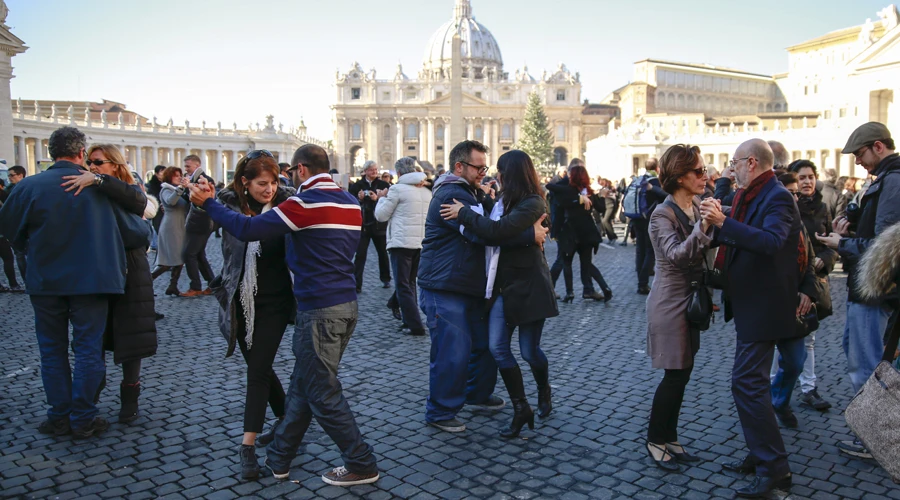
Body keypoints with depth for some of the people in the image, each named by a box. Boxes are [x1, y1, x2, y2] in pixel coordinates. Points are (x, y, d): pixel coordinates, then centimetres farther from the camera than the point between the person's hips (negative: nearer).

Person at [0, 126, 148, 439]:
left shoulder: (30, 187, -8)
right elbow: (134, 229, -5)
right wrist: (146, 233, 18)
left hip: (46, 281, 1)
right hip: (90, 280, -1)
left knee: (52, 350, 14)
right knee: (88, 349, 8)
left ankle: (59, 417, 20)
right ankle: (83, 419, 12)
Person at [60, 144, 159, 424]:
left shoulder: (128, 194, -6)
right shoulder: (87, 195, 6)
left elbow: (137, 199, -31)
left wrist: (97, 180, -36)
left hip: (128, 274, -3)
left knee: (130, 337, 3)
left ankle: (129, 398, 16)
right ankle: (94, 384, 30)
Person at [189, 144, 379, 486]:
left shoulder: (305, 202, -14)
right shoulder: (351, 202, 9)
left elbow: (247, 230, -16)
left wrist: (208, 203, -4)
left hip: (320, 310, -8)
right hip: (346, 304, 8)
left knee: (322, 393, 4)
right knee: (303, 385, 17)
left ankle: (362, 465, 12)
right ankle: (278, 458, 29)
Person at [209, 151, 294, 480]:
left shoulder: (284, 202, -9)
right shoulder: (229, 203, -5)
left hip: (274, 303, -3)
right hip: (240, 302, 3)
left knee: (258, 370, -3)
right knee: (259, 367, 16)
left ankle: (248, 446, 5)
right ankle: (285, 421, 37)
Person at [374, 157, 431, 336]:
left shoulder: (397, 189, -9)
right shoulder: (426, 191, 10)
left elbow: (381, 215, -4)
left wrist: (382, 198, 15)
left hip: (401, 242, -6)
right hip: (421, 243, 6)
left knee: (403, 286, -1)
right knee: (410, 282, 17)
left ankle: (415, 326, -4)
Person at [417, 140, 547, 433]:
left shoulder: (471, 193, 17)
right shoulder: (451, 195, -19)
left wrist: (485, 197, -9)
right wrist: (530, 235, -27)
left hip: (471, 286, 10)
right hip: (445, 290, -10)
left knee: (485, 342, 18)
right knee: (453, 351, -7)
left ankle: (478, 394, 37)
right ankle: (440, 413, 9)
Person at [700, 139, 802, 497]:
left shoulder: (777, 197, -17)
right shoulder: (753, 196, 12)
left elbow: (770, 241, -33)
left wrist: (725, 222, -35)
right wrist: (718, 223, 4)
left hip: (763, 306, -10)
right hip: (750, 303, 10)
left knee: (747, 383, -9)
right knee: (750, 381, 16)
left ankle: (775, 467, 0)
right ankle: (759, 456, 28)